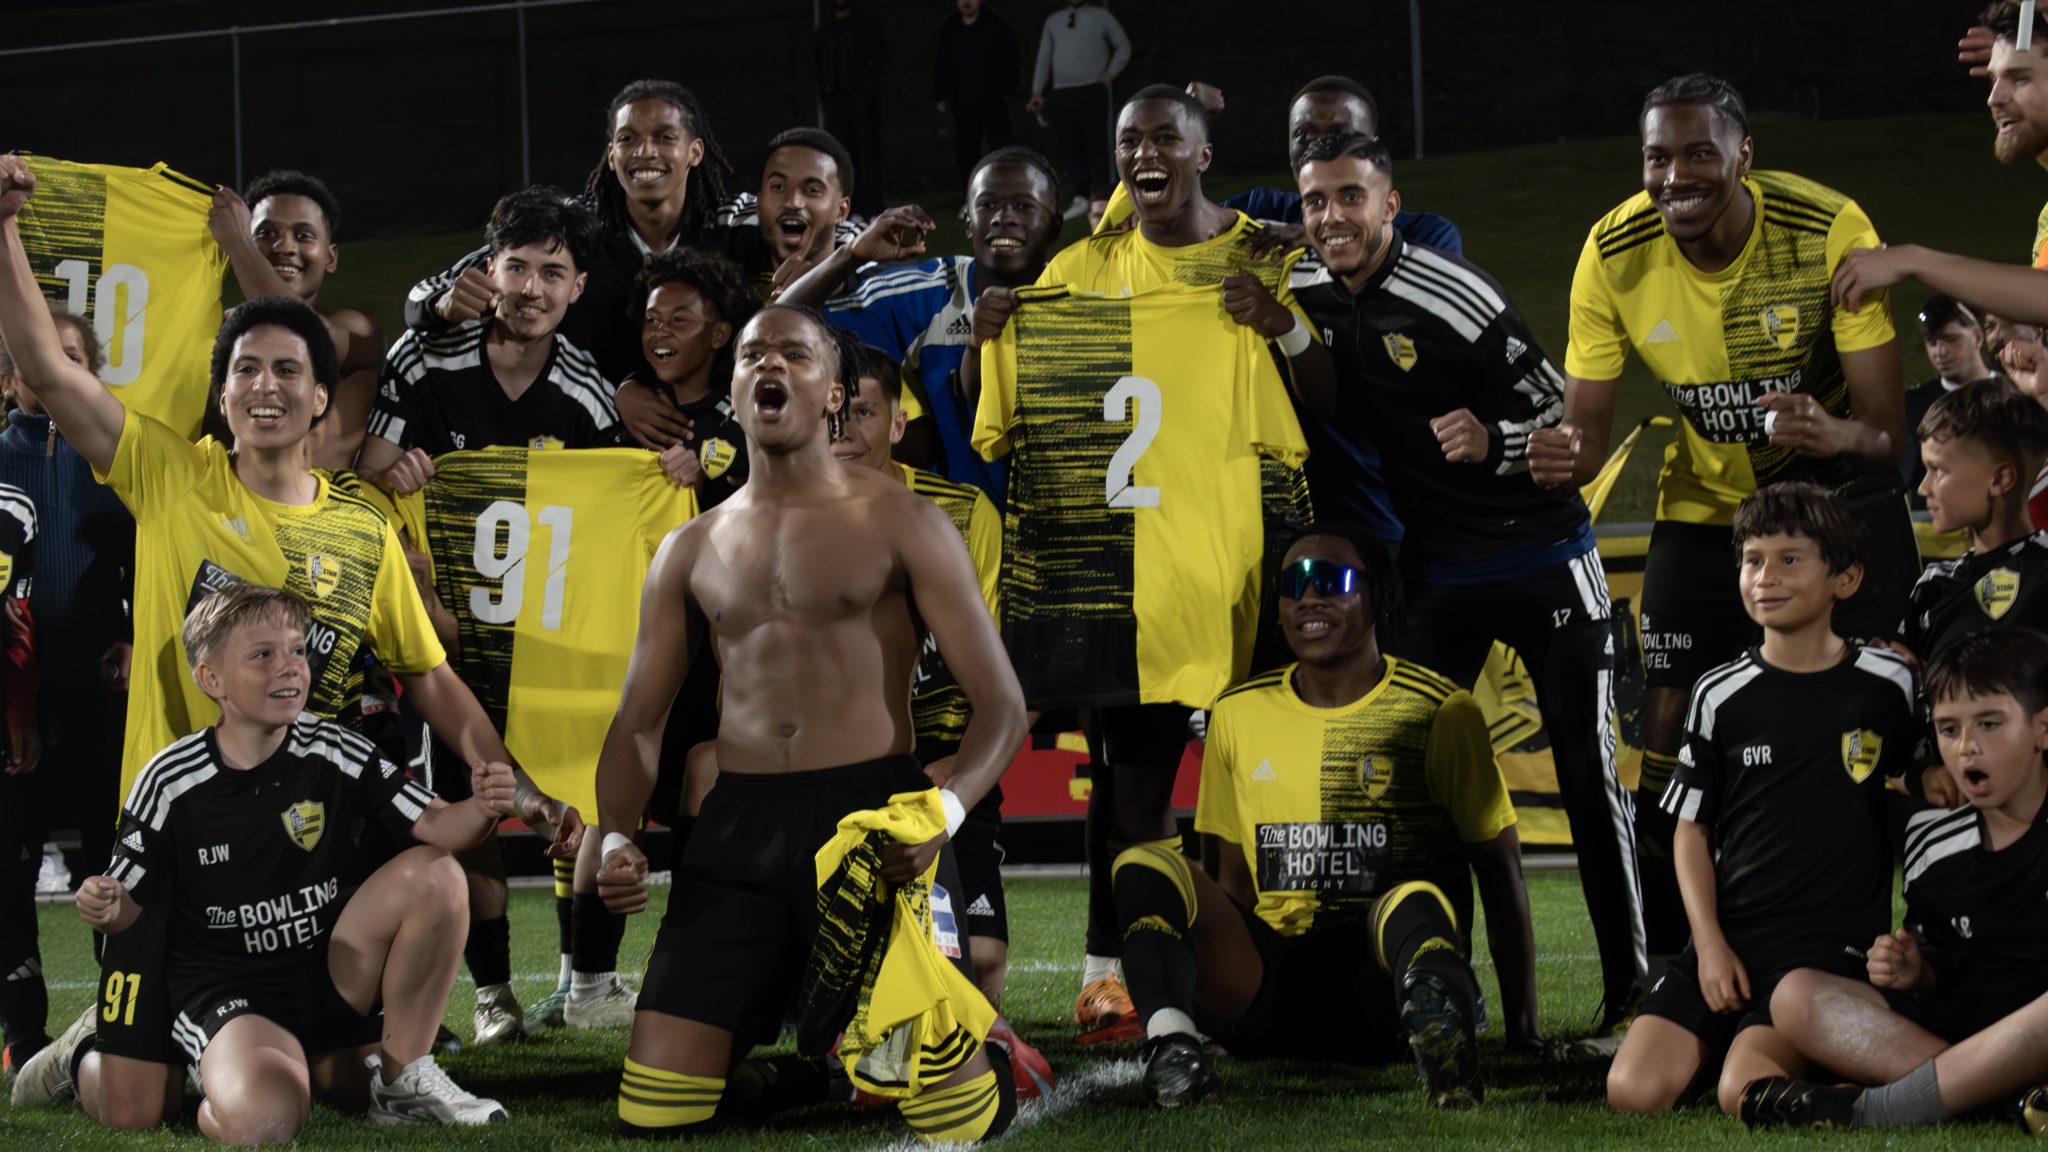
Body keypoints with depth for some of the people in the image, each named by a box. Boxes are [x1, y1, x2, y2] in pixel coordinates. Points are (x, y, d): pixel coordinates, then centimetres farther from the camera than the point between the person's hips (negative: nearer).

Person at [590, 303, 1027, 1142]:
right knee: (652, 1108, -3)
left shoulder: (898, 525, 2)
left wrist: (946, 810, -22)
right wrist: (616, 835, -5)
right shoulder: (690, 551, 15)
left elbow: (1001, 705, -2)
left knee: (956, 1110, -7)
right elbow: (638, 722, 16)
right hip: (737, 828, 4)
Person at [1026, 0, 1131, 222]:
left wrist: (1111, 73, -1)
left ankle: (1100, 198, -8)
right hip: (1061, 93, 3)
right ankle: (1081, 197, 6)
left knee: (1095, 144, -8)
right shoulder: (1053, 21, 14)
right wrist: (1037, 92, 6)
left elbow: (1123, 45, 11)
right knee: (1071, 146, 1)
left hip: (1092, 90, -3)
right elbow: (1044, 57, 12)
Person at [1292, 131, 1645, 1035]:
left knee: (1588, 777, -2)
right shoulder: (1308, 299, -1)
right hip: (1431, 573, 5)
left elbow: (1567, 419, -15)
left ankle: (1634, 987, 5)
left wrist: (1496, 442, -33)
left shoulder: (1452, 299, -19)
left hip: (1541, 560, -5)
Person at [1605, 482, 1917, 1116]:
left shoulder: (1888, 685, 2)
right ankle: (1724, 1038, 13)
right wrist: (1710, 944, -3)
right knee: (1634, 1092, -16)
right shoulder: (1721, 695, 5)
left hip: (1835, 939, -3)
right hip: (1730, 937, 3)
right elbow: (1692, 829, 9)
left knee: (1746, 1094, -26)